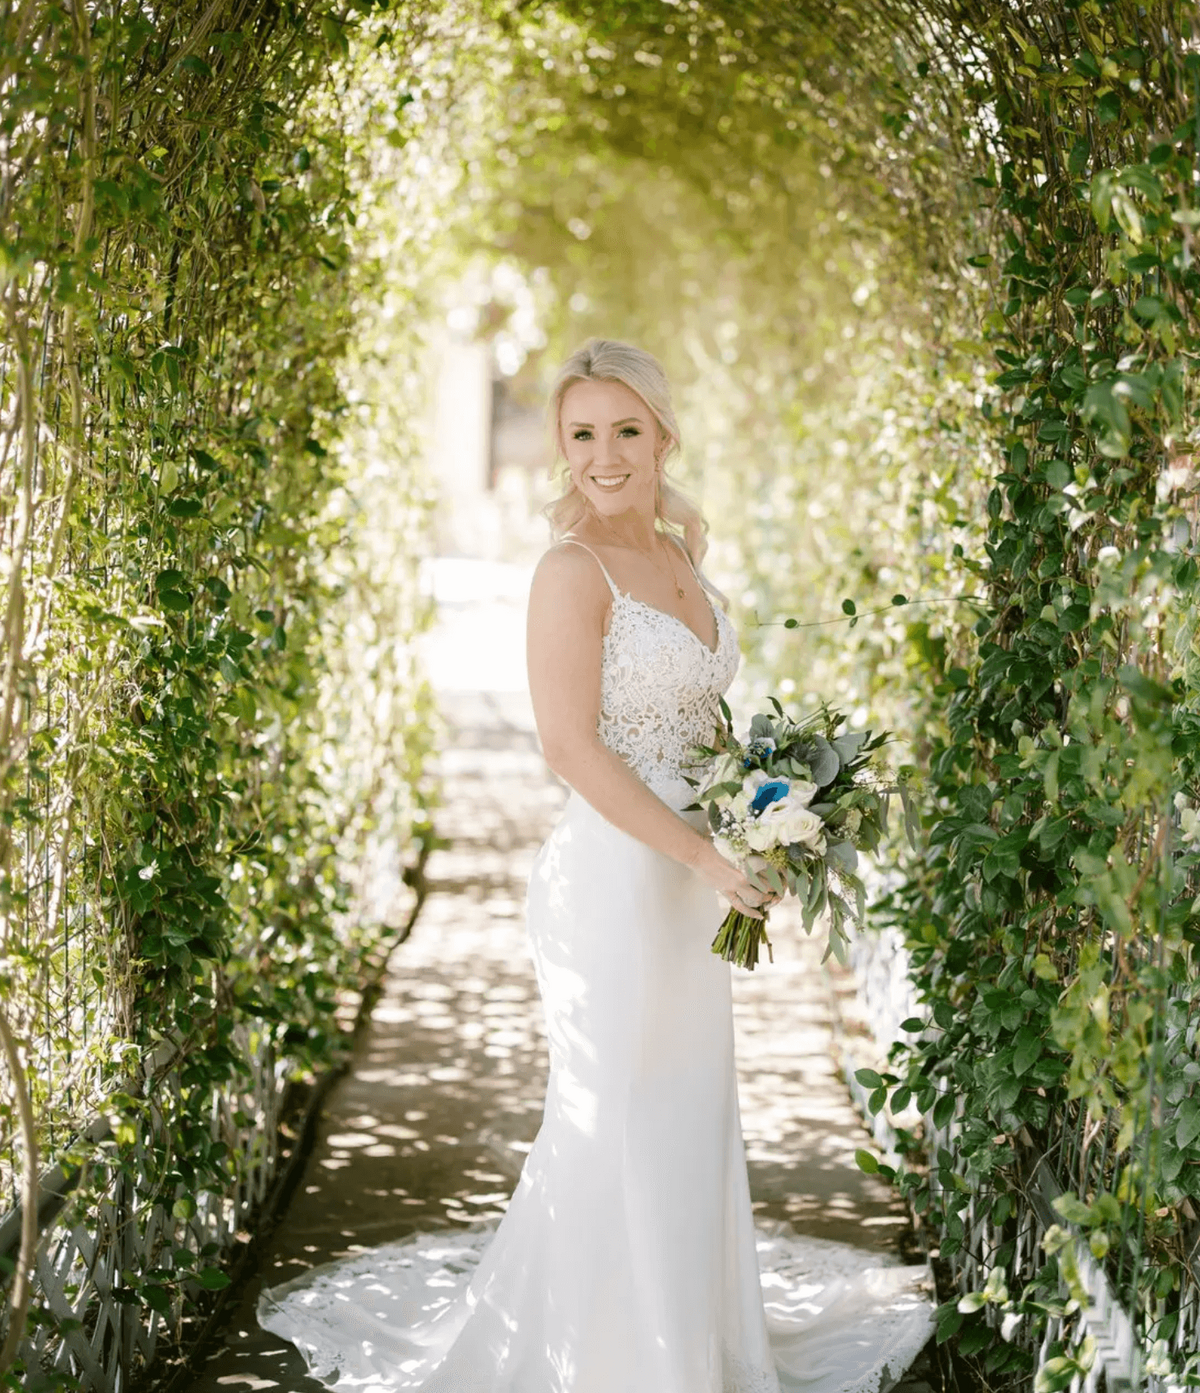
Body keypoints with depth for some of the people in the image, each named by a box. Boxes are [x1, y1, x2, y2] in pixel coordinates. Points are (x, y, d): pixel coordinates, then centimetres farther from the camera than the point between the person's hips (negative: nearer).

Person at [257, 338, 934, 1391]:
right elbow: (572, 746, -20)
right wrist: (711, 859, -20)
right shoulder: (574, 569, -14)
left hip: (689, 888, 8)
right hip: (612, 880, -8)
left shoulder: (682, 559, 11)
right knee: (612, 1128, 2)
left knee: (690, 1122, 18)